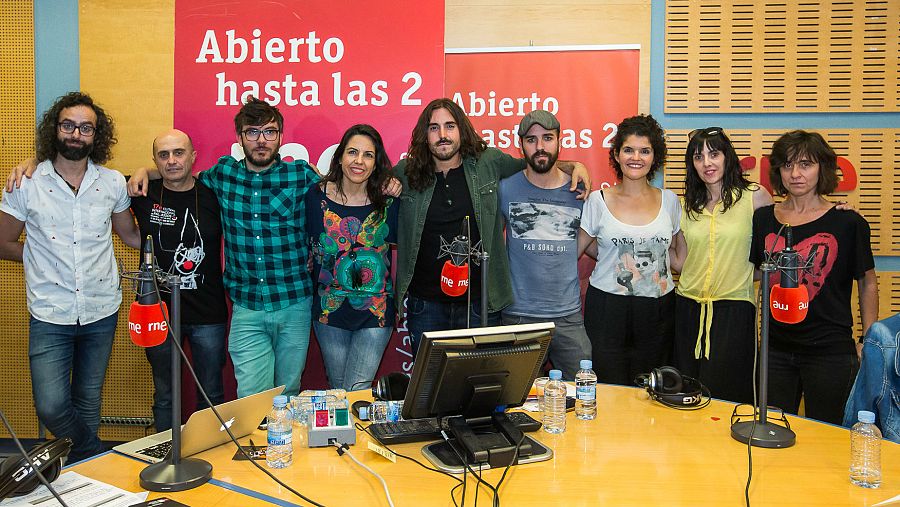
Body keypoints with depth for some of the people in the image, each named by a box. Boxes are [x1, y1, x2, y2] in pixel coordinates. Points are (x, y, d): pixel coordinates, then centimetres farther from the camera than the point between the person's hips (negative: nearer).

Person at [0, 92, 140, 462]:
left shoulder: (113, 183, 1)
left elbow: (131, 236, 14)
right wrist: (41, 255, -1)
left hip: (101, 312, 2)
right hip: (50, 316, -1)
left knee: (88, 404, 15)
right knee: (51, 408, -7)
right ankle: (96, 456, 21)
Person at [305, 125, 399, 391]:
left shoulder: (388, 200, -4)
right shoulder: (317, 195, -4)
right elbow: (310, 247, 6)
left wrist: (398, 198, -7)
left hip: (376, 311, -1)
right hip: (330, 308, 1)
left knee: (357, 390, -3)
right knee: (338, 388, 16)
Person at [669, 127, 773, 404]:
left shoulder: (754, 197, -1)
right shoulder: (687, 205, 9)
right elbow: (680, 262, 11)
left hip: (733, 309, -3)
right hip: (688, 308, 4)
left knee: (723, 395, -3)